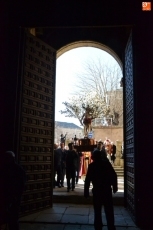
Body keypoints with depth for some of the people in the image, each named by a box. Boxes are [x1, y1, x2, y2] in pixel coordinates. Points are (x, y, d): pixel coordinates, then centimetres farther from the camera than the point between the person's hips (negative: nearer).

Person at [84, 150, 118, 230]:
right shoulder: (107, 163, 2)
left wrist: (86, 191, -4)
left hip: (97, 190, -1)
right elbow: (114, 176, 2)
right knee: (109, 211, 8)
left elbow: (87, 179, -8)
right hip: (107, 190, 1)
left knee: (97, 211, 9)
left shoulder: (92, 166, -4)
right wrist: (114, 187, 12)